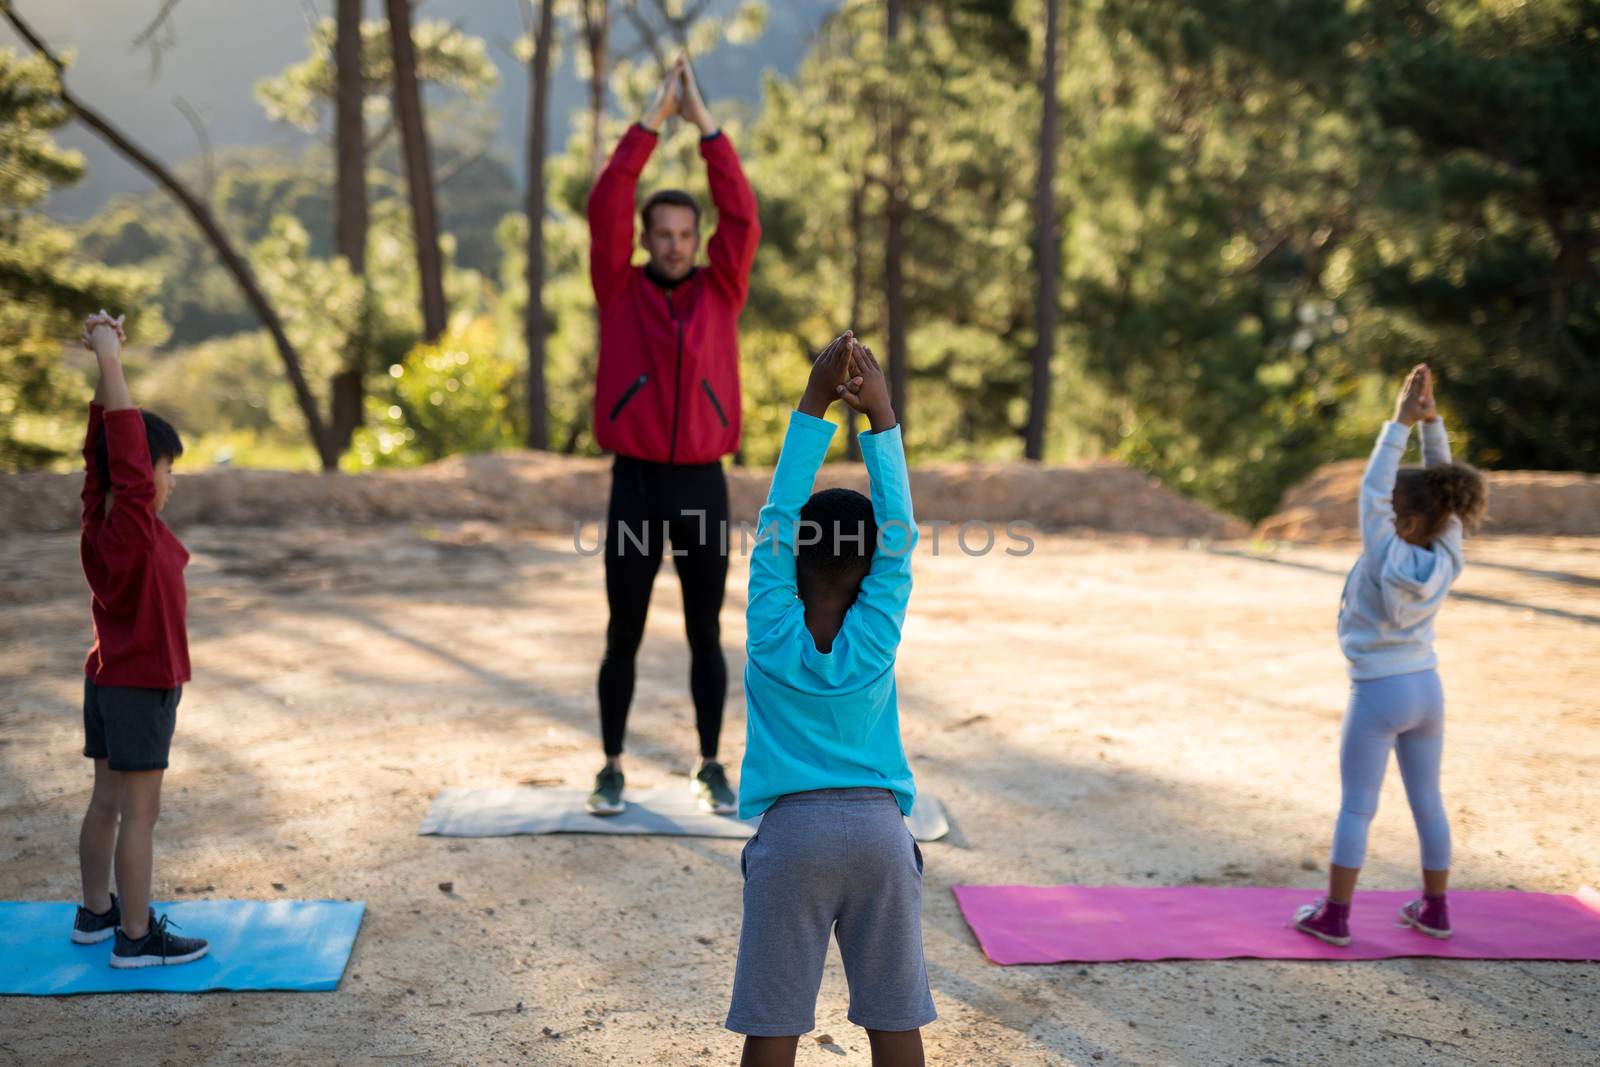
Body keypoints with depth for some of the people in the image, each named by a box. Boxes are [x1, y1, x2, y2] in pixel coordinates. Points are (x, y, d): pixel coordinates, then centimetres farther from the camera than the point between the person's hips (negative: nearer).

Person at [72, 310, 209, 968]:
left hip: (109, 681, 9)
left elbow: (106, 441, 5)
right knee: (139, 812, -2)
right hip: (140, 688, -9)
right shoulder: (128, 525, -21)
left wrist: (108, 358, -2)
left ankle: (96, 911, 29)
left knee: (107, 802, 17)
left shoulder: (102, 517, 2)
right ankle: (136, 936, 4)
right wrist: (108, 358, -25)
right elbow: (125, 445, -27)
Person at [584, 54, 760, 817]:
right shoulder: (620, 292, 3)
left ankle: (711, 767, 19)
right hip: (634, 484, -1)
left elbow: (742, 217, -6)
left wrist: (704, 122, -7)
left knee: (705, 635, 8)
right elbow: (605, 208, -8)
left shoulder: (720, 293, 6)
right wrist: (653, 119, -8)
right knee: (623, 636, 6)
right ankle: (613, 768, 18)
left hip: (703, 487, 1)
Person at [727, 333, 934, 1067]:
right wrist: (879, 415, -5)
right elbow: (900, 532, -2)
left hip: (791, 832, -1)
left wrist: (814, 404, -5)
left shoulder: (772, 633, -5)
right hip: (880, 829, 1)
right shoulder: (876, 632, -4)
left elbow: (777, 516, -4)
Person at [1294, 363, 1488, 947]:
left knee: (1356, 807, 2)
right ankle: (1435, 909, 24)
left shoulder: (1388, 559, -21)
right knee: (1427, 801, 15)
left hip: (1377, 695, -5)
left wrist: (1401, 422, -18)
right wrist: (1431, 421, -9)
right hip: (1426, 690, 6)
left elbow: (1371, 488, -19)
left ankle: (1333, 917, 7)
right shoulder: (1446, 559, -7)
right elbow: (1439, 493, -2)